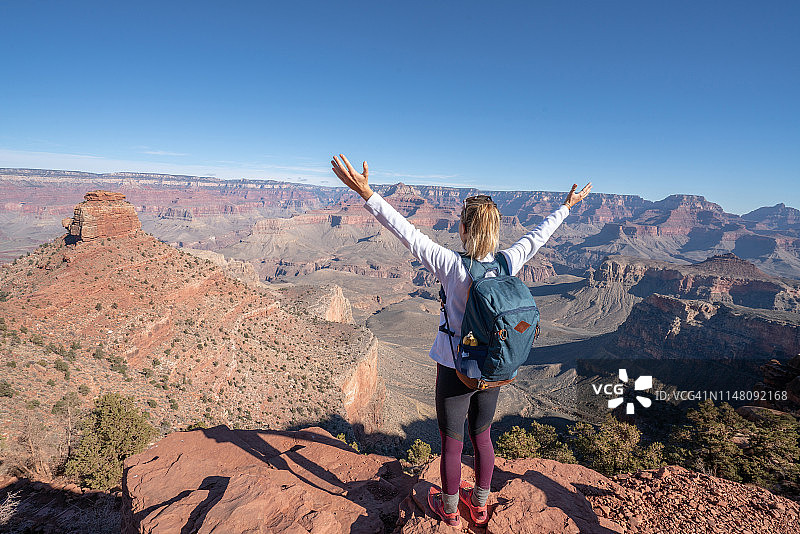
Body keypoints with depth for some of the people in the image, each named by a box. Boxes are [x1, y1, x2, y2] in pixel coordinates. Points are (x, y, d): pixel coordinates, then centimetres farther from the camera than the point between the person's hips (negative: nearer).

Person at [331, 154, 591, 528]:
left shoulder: (452, 265, -24)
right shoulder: (508, 263, -11)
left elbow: (407, 233, -27)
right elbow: (538, 235, 5)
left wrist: (366, 193, -27)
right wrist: (567, 206, 22)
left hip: (456, 369, -4)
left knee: (451, 441, 16)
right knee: (481, 436, 24)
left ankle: (449, 508, 38)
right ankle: (480, 503, 44)